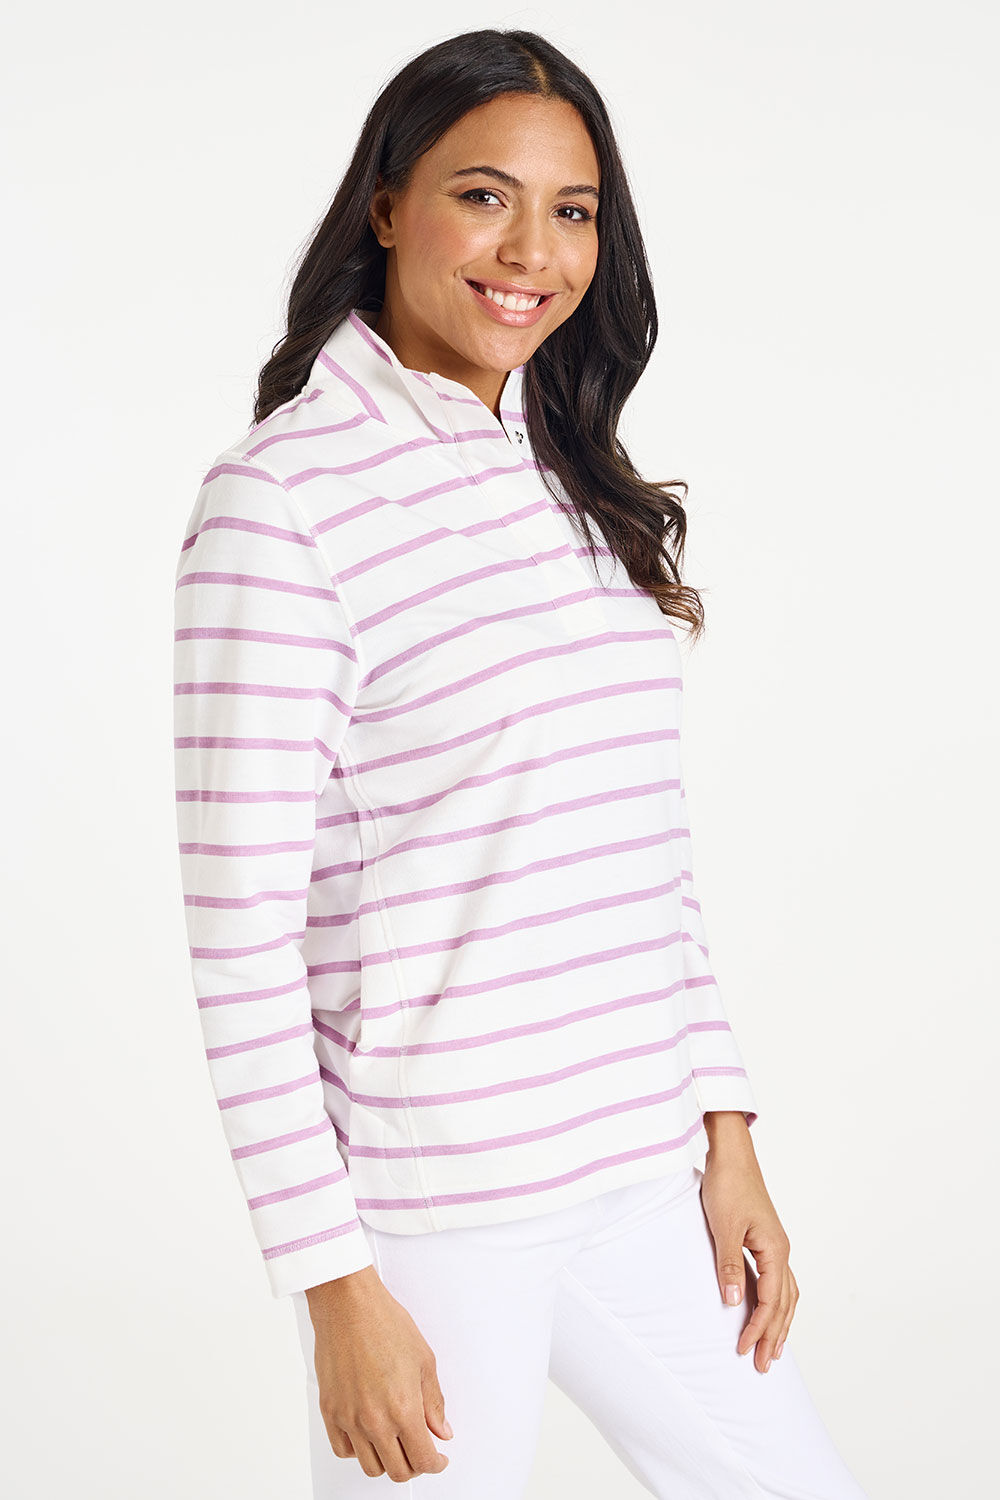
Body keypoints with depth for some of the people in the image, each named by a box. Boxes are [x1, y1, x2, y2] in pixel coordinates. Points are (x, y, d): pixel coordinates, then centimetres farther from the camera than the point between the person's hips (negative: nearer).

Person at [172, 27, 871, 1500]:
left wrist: (727, 1130, 10)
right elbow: (241, 933, -13)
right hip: (428, 1212, -6)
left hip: (643, 1180, 7)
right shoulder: (283, 497, -12)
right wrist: (337, 1282, -13)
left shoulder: (582, 482, 9)